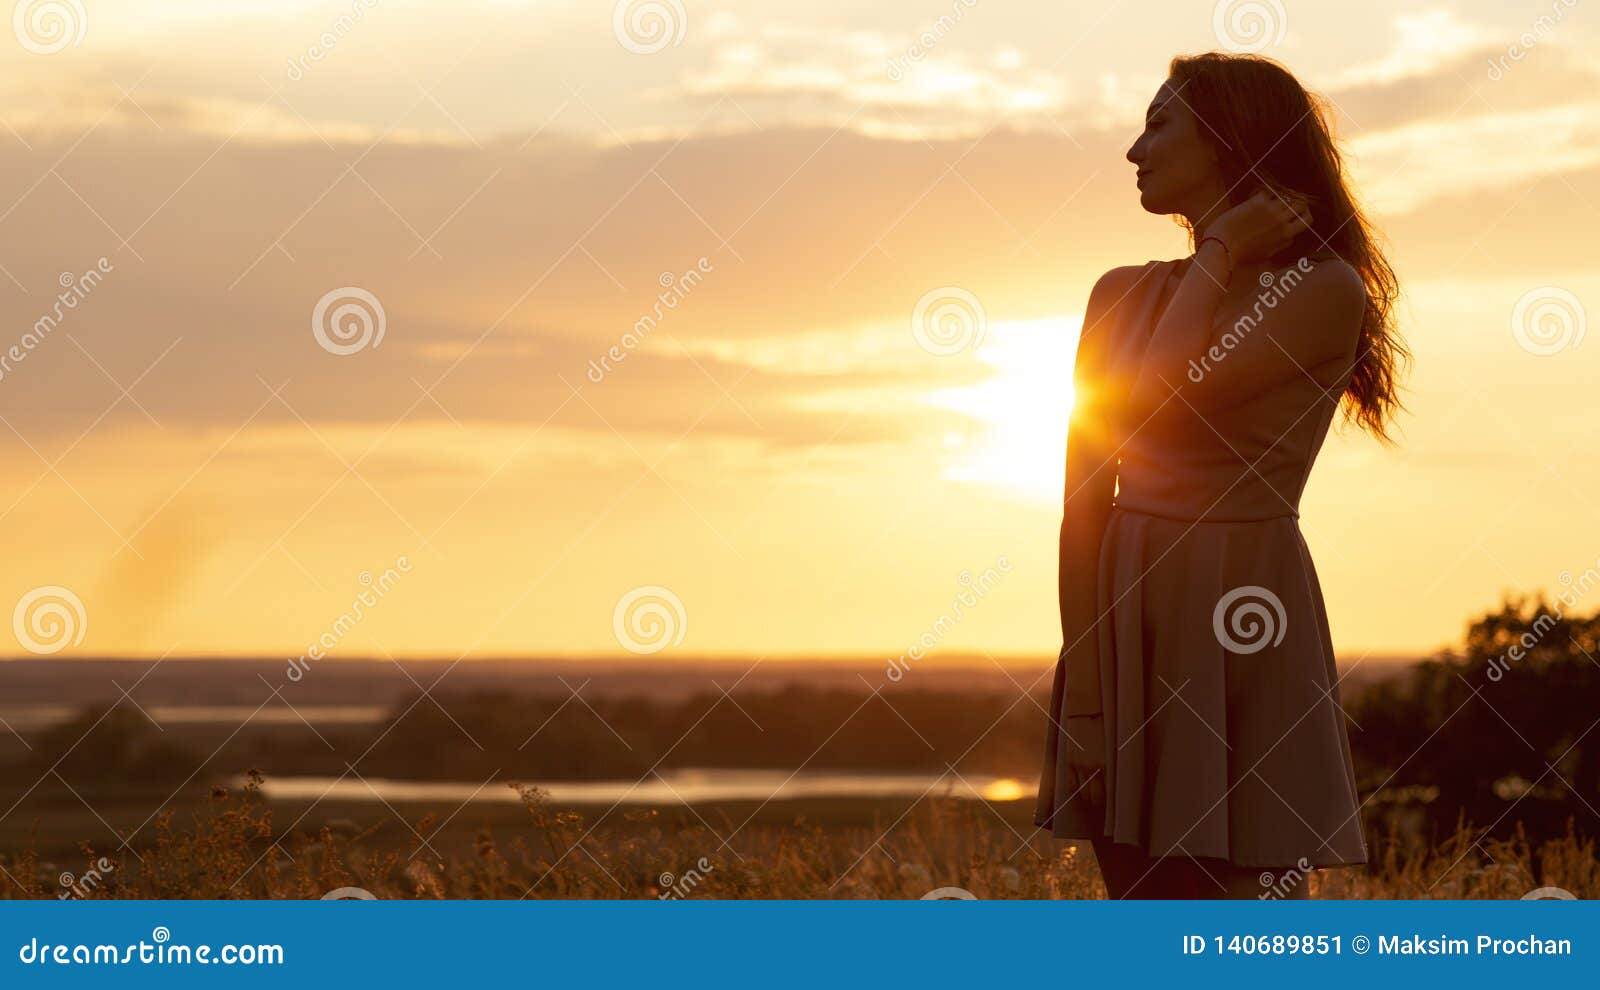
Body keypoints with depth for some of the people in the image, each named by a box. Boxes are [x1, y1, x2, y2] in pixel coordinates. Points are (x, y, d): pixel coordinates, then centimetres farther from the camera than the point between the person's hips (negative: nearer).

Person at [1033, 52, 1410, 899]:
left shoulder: (1325, 290, -4)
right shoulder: (1124, 296, 11)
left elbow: (1159, 404, -16)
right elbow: (1085, 493, 5)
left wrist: (1220, 255, -4)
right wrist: (1081, 681, -2)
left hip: (1241, 623, -5)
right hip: (1123, 616, 5)